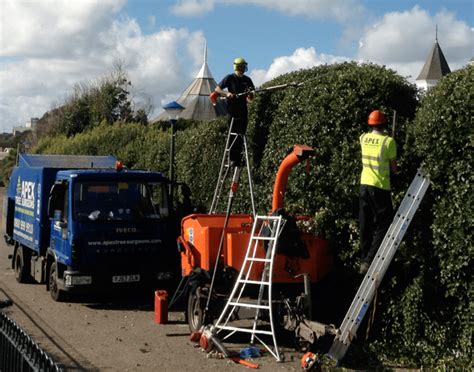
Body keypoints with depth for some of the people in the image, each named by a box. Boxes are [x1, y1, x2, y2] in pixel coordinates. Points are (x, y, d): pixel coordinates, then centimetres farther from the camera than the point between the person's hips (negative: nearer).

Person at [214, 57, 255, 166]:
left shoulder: (247, 80, 13)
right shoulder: (230, 78, 1)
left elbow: (250, 97, 16)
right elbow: (217, 89, 0)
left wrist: (250, 96, -8)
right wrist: (227, 93, -16)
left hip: (243, 110, 4)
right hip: (233, 109, -4)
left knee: (241, 135, 3)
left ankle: (238, 158, 9)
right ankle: (232, 158, -4)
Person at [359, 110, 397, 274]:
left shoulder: (363, 138, 3)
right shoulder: (388, 141, -12)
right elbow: (393, 168, -6)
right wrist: (394, 169, 16)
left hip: (364, 185, 6)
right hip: (380, 187, -6)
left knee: (365, 226, 14)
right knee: (384, 226, 2)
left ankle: (364, 260, 20)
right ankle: (369, 262, -6)